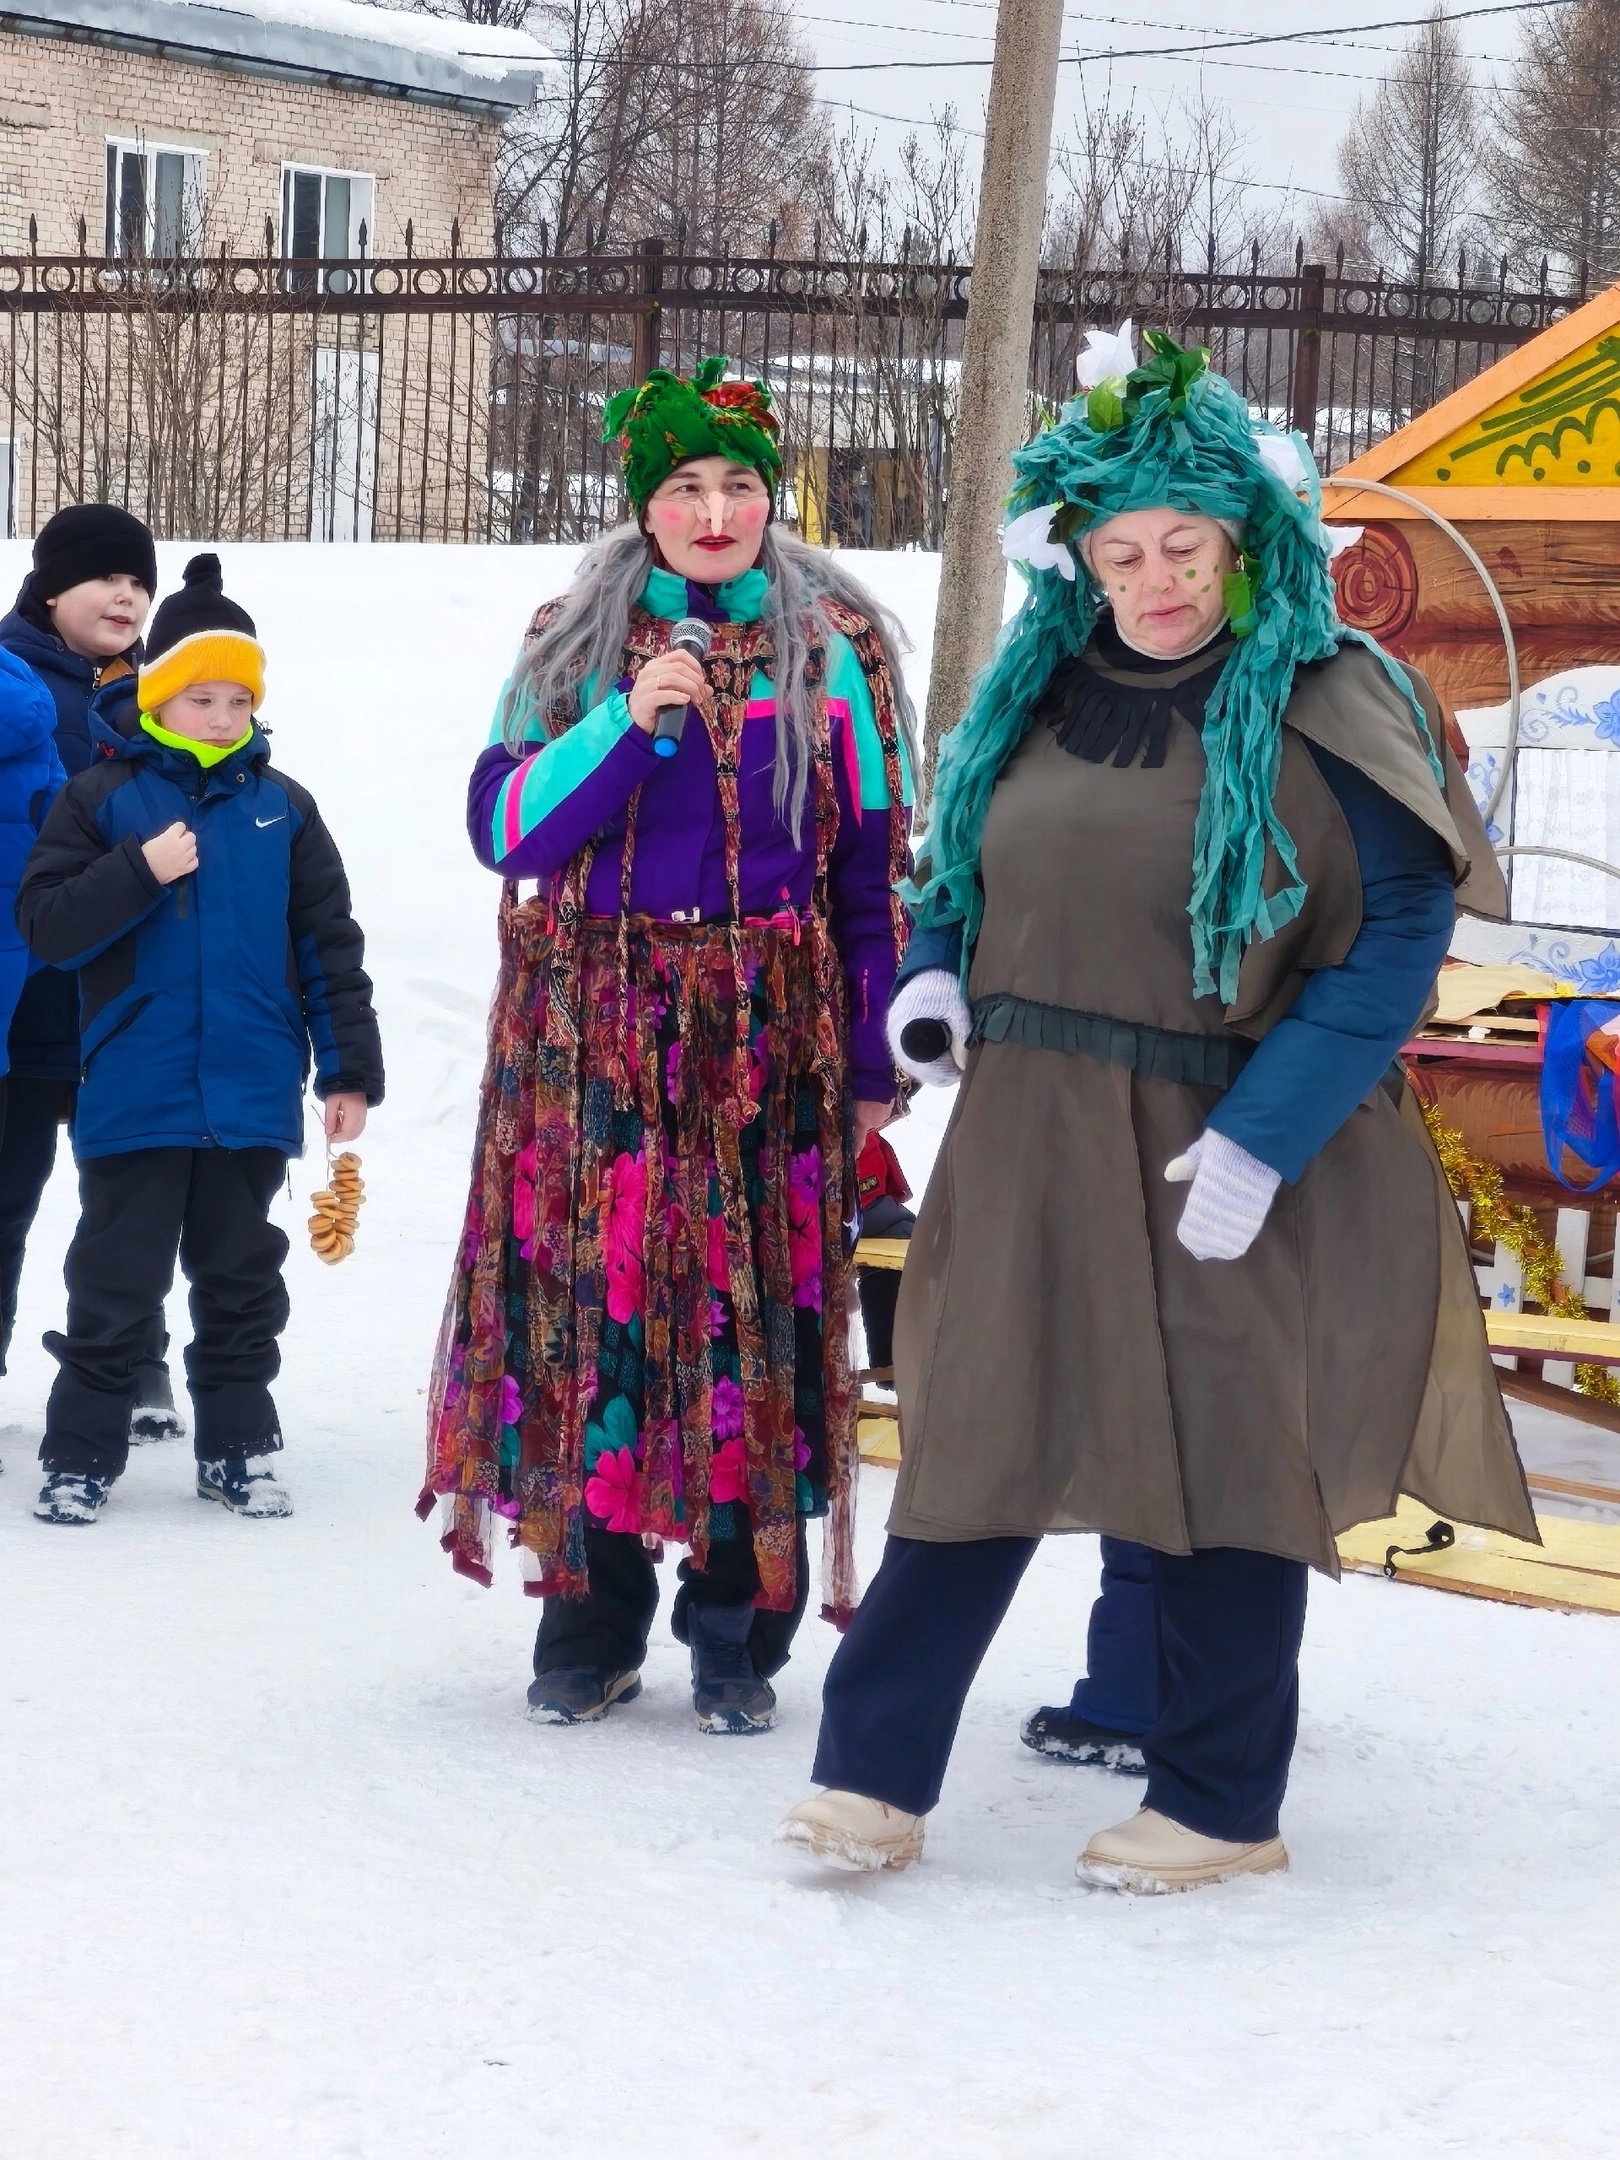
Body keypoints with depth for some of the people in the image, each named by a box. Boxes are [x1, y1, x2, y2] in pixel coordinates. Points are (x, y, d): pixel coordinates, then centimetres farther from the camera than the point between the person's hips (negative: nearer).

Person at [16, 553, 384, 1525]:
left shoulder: (281, 807, 5)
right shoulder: (103, 799, -1)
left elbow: (329, 945, 6)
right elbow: (48, 926, -8)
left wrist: (350, 1069, 2)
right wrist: (139, 872, -21)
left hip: (252, 1097, 2)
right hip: (135, 1095, -2)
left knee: (242, 1280, 12)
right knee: (115, 1284, 3)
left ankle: (239, 1447, 23)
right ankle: (82, 1455, 12)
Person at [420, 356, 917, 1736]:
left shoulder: (832, 648, 5)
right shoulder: (573, 643, 9)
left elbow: (874, 867, 5)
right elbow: (505, 828, -1)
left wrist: (877, 1061, 1)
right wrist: (628, 721, -15)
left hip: (771, 1037, -1)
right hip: (596, 1032, 1)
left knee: (757, 1313, -2)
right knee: (594, 1300, -1)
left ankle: (738, 1635, 8)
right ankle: (591, 1626, 11)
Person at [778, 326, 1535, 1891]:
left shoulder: (1328, 707, -8)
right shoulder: (1038, 690, 9)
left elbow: (1396, 941, -11)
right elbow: (963, 869, 23)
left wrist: (1263, 1142, -18)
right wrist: (934, 973, 1)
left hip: (1228, 1146, -4)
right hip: (1032, 1140, 4)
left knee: (1228, 1453, 4)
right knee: (977, 1442, 3)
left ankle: (1220, 1798, 18)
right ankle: (876, 1773, 8)